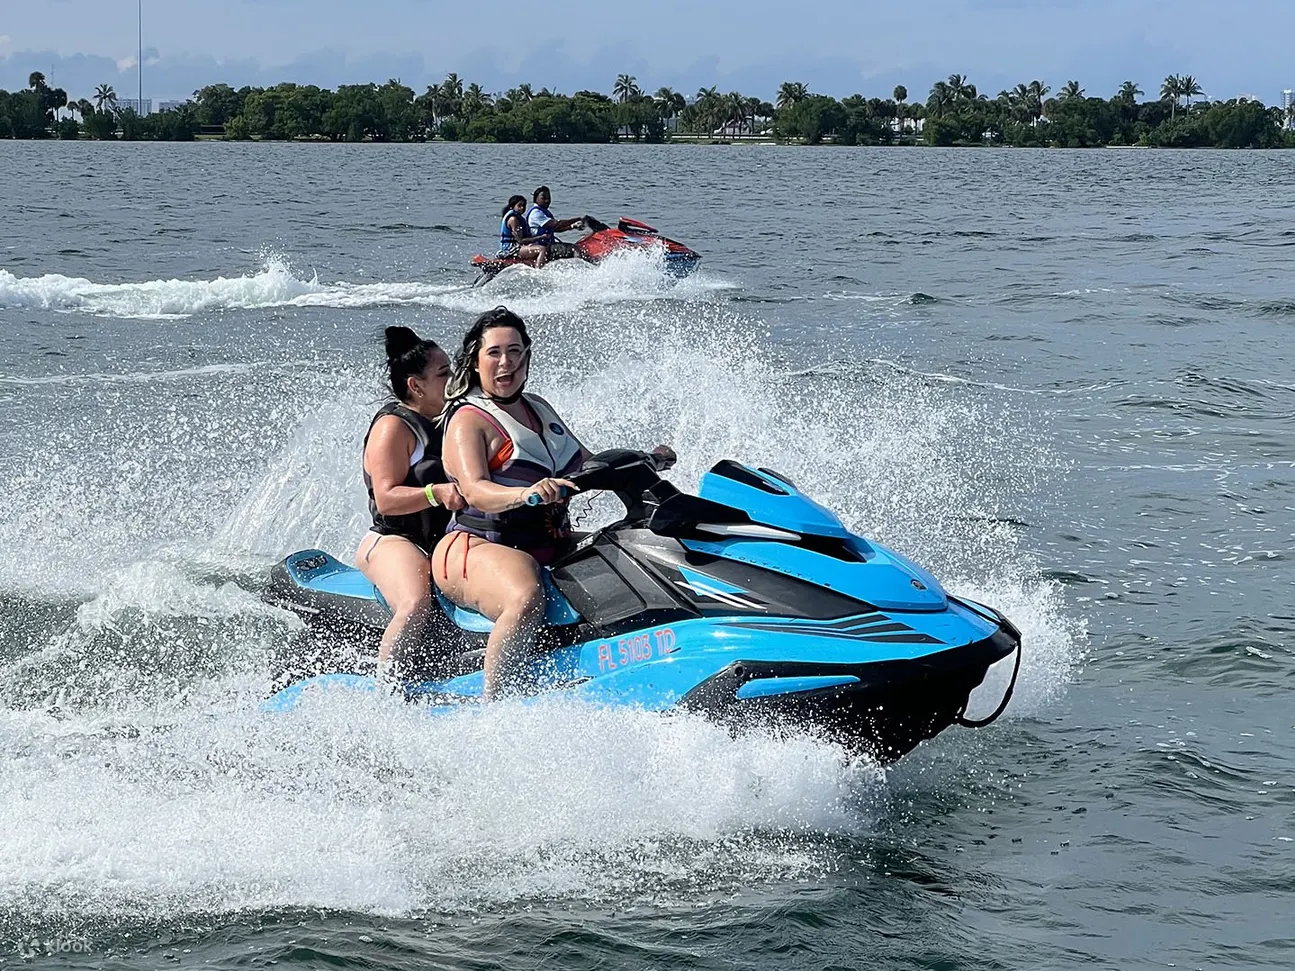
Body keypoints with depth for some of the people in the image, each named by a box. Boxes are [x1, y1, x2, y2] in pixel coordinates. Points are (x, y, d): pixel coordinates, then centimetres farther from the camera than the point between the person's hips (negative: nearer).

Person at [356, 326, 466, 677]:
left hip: (446, 541, 8)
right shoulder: (393, 427, -7)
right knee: (416, 605, -37)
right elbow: (386, 499, -16)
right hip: (393, 542, -8)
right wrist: (436, 493, -32)